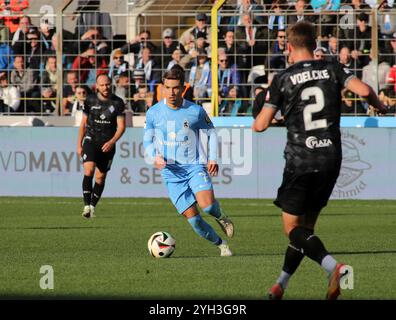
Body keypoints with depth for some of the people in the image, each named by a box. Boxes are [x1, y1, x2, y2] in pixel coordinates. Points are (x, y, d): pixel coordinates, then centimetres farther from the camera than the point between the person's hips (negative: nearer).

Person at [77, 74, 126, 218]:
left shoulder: (117, 103, -3)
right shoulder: (90, 101, 1)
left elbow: (121, 126, -3)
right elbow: (83, 123, 10)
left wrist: (112, 142, -17)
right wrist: (79, 144, 7)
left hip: (108, 145, 1)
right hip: (91, 140, -1)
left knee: (100, 177, 4)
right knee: (89, 170, -21)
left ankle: (92, 206, 19)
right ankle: (87, 205, -21)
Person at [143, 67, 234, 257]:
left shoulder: (195, 111, -3)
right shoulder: (153, 113, 0)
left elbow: (210, 132, 10)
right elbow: (148, 141, 10)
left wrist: (213, 158, -3)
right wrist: (154, 157, -11)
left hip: (194, 166, -2)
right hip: (171, 172, 2)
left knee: (207, 205, -27)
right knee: (193, 219, -5)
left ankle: (221, 218, 9)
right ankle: (221, 245, 17)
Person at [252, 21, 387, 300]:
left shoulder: (282, 80, -4)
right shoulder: (333, 70, 2)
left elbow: (261, 125, -3)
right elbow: (363, 90, -13)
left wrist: (256, 121, 21)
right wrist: (380, 107, 8)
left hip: (300, 162, -4)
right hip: (331, 160, 4)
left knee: (293, 228, 0)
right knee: (306, 225, 17)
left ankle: (334, 266, -25)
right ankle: (281, 285, 23)